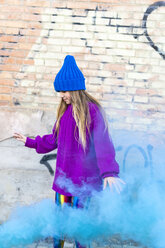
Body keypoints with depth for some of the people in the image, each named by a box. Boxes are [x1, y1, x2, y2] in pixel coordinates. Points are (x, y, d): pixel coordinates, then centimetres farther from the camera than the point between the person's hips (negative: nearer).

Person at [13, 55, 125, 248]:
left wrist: (109, 171, -33)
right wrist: (30, 142, 27)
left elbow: (102, 141, -22)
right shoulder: (65, 111, 10)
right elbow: (54, 139, 21)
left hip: (84, 177, -6)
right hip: (63, 175, 7)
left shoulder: (92, 110, -13)